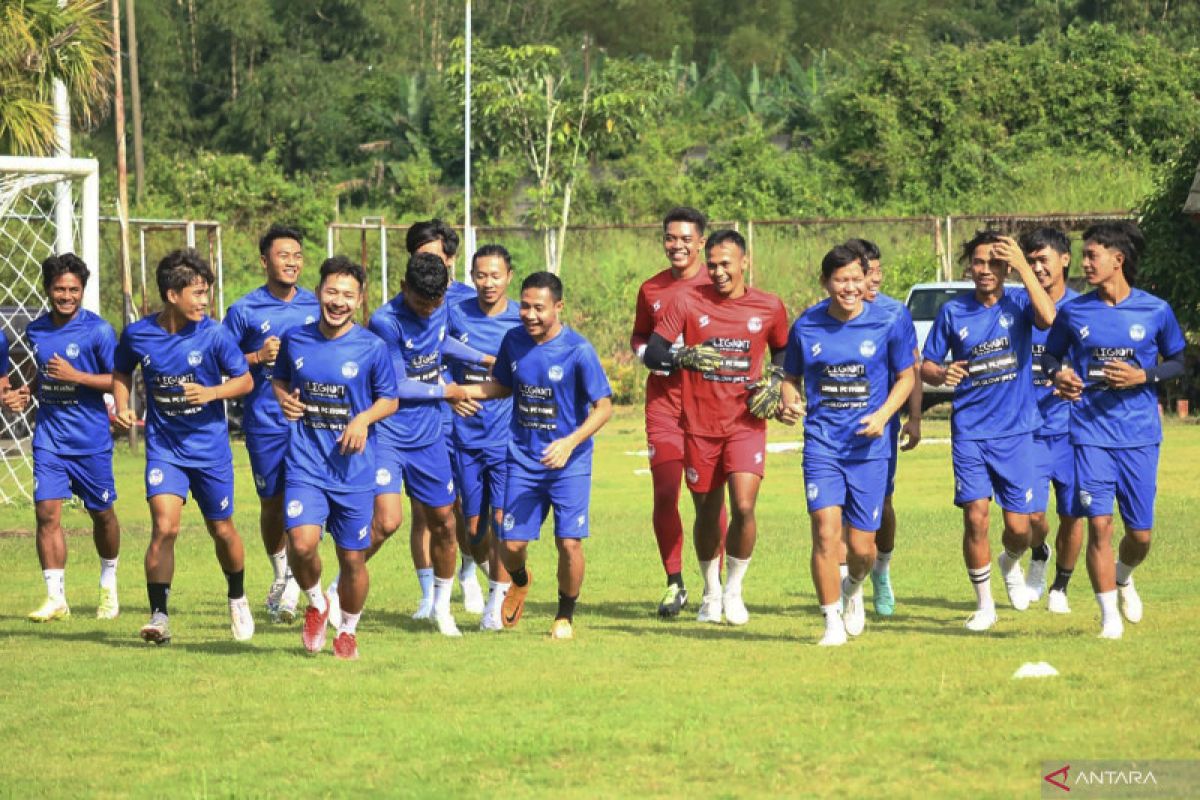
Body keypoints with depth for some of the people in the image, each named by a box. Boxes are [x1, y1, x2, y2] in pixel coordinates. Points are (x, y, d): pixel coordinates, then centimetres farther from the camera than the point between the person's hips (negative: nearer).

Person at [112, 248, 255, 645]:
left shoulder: (213, 335, -12)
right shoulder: (137, 334, -6)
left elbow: (245, 380, -3)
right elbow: (122, 373, 13)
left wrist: (211, 392, -21)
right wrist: (122, 408, -4)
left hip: (210, 446, 0)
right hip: (164, 446, 0)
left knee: (221, 530, 12)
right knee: (165, 526, -18)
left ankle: (237, 598, 39)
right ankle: (159, 616, -12)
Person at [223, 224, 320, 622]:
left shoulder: (316, 306, 7)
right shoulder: (245, 311, -1)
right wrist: (257, 357, -13)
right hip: (264, 421, 0)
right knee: (271, 502, 9)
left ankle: (293, 584, -11)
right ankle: (280, 575, 30)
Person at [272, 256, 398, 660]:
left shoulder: (372, 347, -4)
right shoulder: (295, 339, 2)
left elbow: (390, 399, 5)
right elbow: (278, 379, 19)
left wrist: (364, 418, -14)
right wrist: (284, 398, -3)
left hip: (354, 469, 0)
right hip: (306, 463, 0)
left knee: (353, 559, 5)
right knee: (302, 543, -20)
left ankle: (348, 630, 31)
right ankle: (315, 603, 11)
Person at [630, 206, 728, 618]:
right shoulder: (651, 290, 9)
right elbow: (638, 336, 22)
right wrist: (648, 354, 0)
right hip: (663, 402, 2)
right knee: (664, 493, -5)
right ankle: (674, 583, 8)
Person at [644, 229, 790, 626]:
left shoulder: (769, 307, 1)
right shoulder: (689, 301, -2)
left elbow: (783, 352, 19)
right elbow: (651, 352, -6)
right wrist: (682, 357, -27)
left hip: (746, 424, 0)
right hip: (700, 425, 1)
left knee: (744, 506, -16)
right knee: (707, 513, 9)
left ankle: (734, 589, 4)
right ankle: (711, 592, 29)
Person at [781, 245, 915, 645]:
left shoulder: (888, 323, -3)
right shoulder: (806, 326, 0)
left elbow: (906, 376, 6)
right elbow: (791, 376, 14)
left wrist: (883, 415, -10)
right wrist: (790, 402, -9)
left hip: (869, 446, 0)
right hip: (821, 442, 0)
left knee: (861, 545, 3)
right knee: (826, 533, -15)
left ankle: (854, 588, 39)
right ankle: (832, 621, -1)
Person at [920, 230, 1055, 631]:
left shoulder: (1018, 304, -1)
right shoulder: (953, 312, 3)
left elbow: (1048, 317, -24)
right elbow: (926, 366, 9)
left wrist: (1023, 266, -25)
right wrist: (941, 374, -14)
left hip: (1016, 431, 0)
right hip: (970, 431, 0)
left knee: (1018, 526, 0)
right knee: (975, 519, -10)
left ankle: (1010, 564, 37)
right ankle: (984, 605, 8)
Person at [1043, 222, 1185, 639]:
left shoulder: (1155, 311, -2)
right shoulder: (1073, 312, 2)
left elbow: (1178, 362, 7)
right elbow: (1051, 353, 16)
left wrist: (1143, 376, -12)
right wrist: (1058, 374, -7)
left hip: (1140, 435, 0)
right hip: (1091, 432, 0)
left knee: (1140, 533, 4)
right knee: (1099, 523, -10)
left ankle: (1123, 577, 38)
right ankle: (1109, 615, 2)